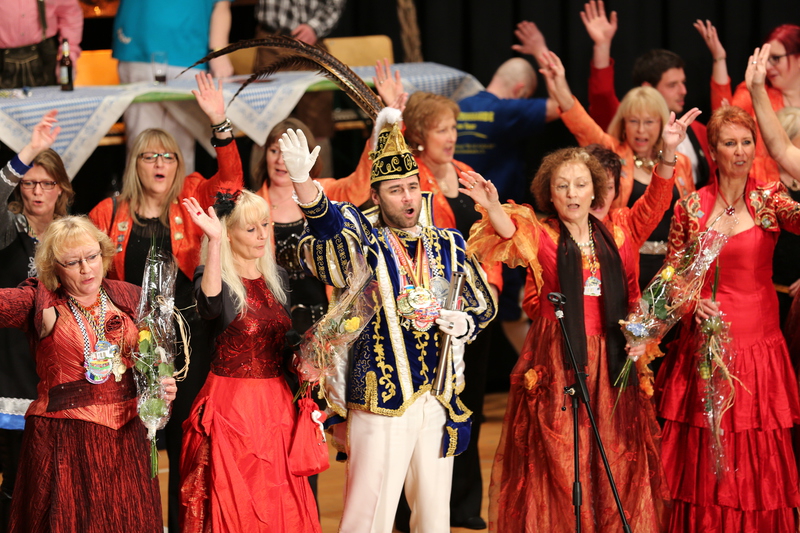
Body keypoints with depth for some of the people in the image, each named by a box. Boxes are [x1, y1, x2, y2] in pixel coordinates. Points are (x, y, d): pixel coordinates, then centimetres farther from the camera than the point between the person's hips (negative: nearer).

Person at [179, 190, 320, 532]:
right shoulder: (217, 275, -9)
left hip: (276, 402, 6)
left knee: (282, 504, 6)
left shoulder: (276, 278, 10)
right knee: (235, 505, -3)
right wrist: (213, 242, -41)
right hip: (230, 402, -6)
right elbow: (210, 305, -34)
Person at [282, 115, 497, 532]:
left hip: (440, 400, 5)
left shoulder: (448, 246, 9)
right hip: (381, 400, -4)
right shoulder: (363, 241, -4)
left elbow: (483, 304, 19)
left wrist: (464, 323, -5)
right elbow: (326, 221, -25)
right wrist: (302, 180, -44)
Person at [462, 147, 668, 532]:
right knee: (558, 462, -2)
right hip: (556, 363, -3)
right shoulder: (541, 236, -2)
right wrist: (494, 208, -47)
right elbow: (511, 234, -26)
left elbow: (634, 302, 18)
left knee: (615, 463, 6)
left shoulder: (616, 240, 8)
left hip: (610, 363, 3)